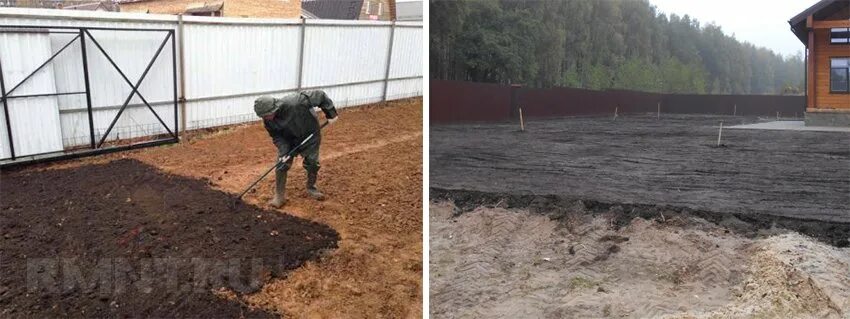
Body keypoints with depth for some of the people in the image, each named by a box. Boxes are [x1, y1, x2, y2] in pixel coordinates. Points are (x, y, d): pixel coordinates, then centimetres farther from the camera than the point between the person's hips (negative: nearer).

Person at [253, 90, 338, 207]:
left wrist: (331, 113, -25)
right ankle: (279, 195, 5)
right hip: (288, 140, 3)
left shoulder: (294, 103, -41)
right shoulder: (268, 121, -23)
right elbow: (276, 137, -11)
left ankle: (311, 188, 30)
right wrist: (283, 151, -26)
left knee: (312, 163, 4)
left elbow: (320, 95, -32)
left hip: (309, 136, -2)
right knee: (282, 165, -7)